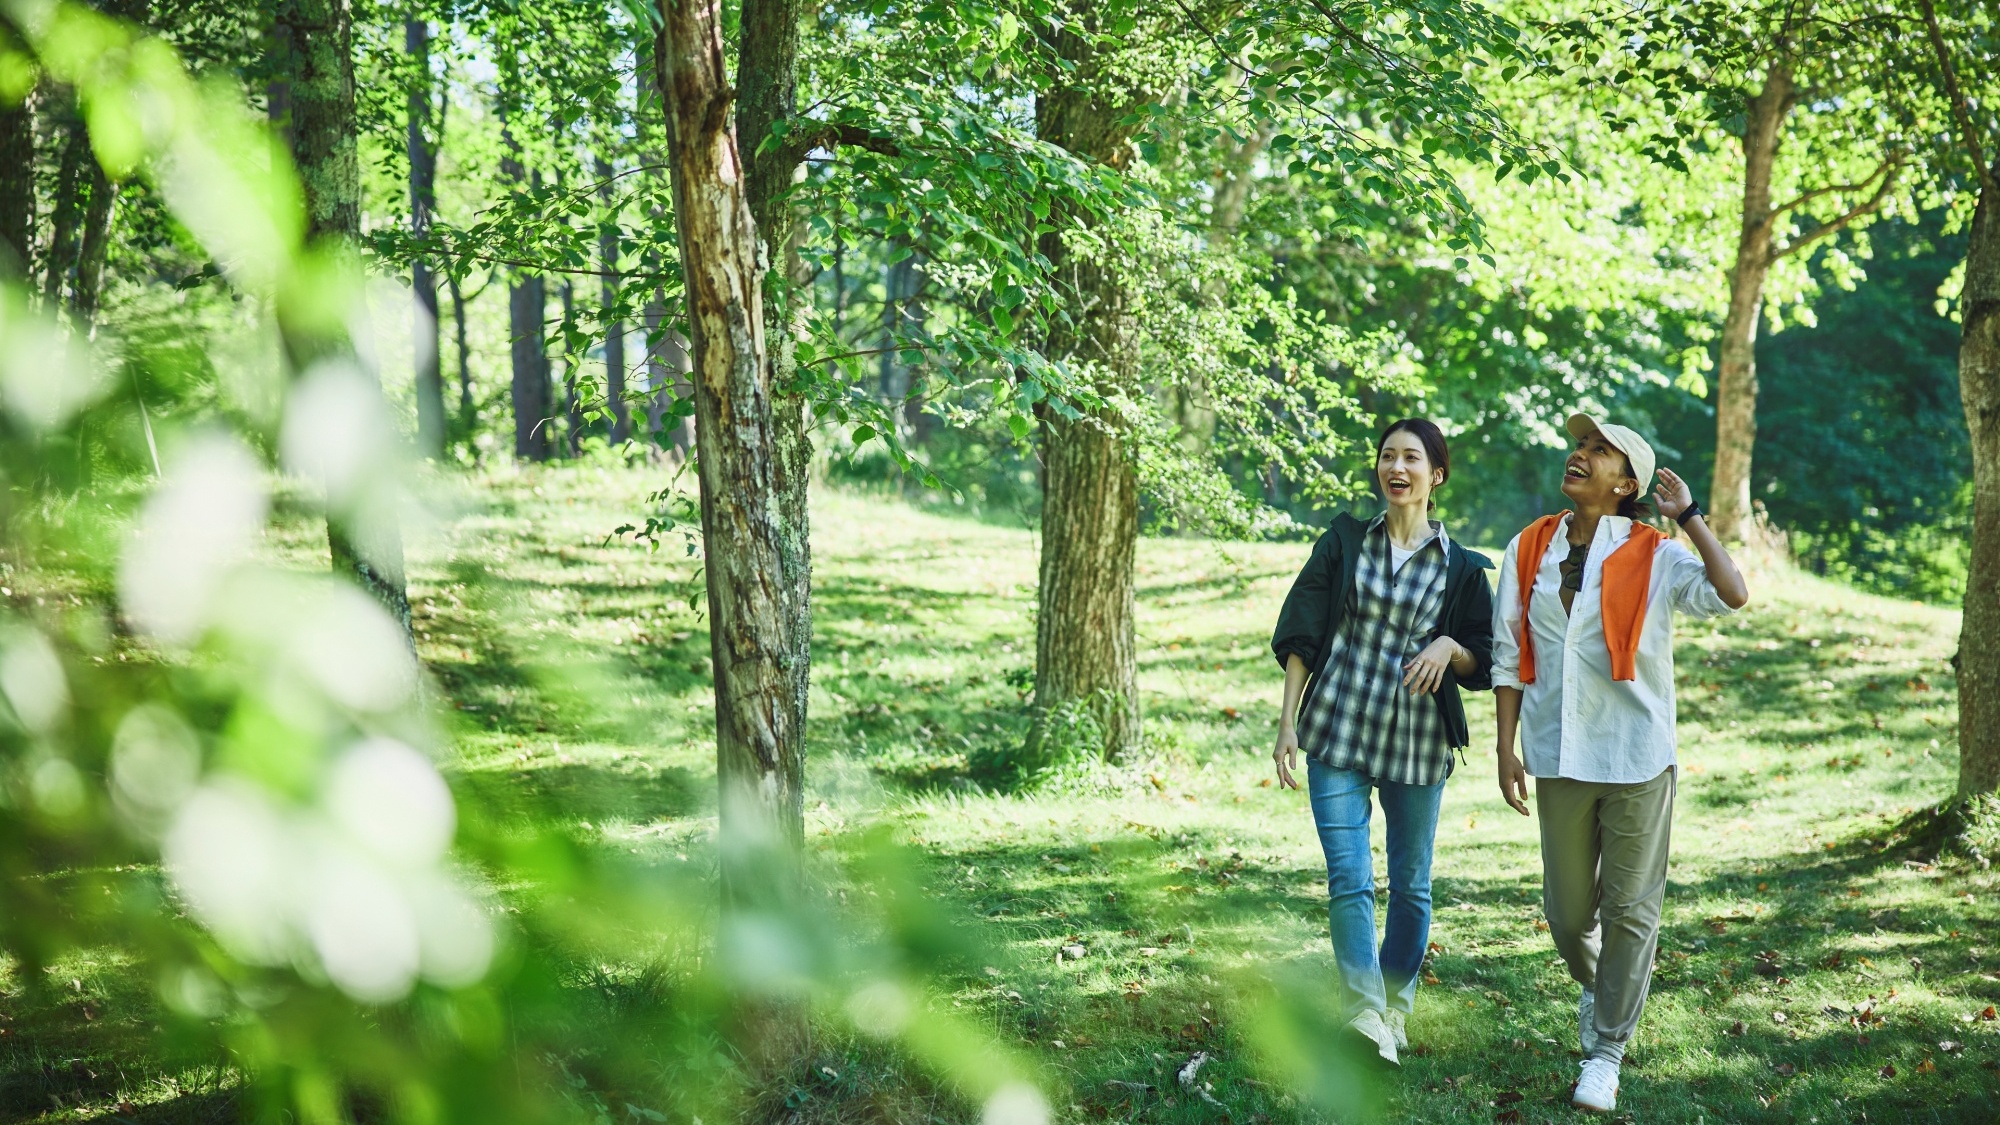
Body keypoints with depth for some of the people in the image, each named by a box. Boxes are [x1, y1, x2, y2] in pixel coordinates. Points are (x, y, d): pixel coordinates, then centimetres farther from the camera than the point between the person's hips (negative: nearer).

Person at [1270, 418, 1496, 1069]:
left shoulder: (1461, 568, 4)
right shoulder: (1345, 544, 6)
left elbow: (1482, 665, 6)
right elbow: (1301, 637, 5)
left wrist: (1450, 647, -16)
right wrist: (1287, 723, -2)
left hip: (1417, 743, 1)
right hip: (1338, 730, 0)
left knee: (1410, 885, 9)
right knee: (1349, 879, -12)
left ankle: (1396, 1011, 24)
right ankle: (1364, 1020, -20)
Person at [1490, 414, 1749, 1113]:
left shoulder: (1654, 557, -5)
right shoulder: (1529, 551, 5)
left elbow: (1732, 595, -21)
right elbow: (1509, 656, 9)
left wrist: (1687, 516, -14)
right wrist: (1507, 748, 4)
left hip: (1637, 760, -3)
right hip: (1559, 759, 3)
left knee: (1630, 909, 2)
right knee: (1568, 910, 10)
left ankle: (1606, 1051, 15)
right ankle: (1592, 986, 42)